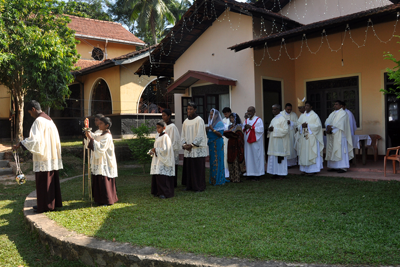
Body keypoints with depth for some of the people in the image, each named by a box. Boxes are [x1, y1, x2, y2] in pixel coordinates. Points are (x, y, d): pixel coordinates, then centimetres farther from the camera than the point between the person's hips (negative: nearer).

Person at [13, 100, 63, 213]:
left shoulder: (38, 121, -14)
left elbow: (34, 139, -22)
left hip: (43, 157, -9)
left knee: (42, 182, 0)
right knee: (52, 180, 13)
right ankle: (54, 203, 21)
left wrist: (20, 144, -14)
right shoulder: (49, 120, 13)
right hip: (52, 157, 9)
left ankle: (44, 206, 6)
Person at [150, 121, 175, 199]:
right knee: (156, 177, 8)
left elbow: (165, 149, -18)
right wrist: (153, 151, 6)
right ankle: (158, 192, 16)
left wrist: (155, 150, -11)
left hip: (163, 160, -9)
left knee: (162, 177, -9)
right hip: (157, 160, 9)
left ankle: (165, 192, -2)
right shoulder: (159, 137, 16)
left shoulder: (165, 137, -12)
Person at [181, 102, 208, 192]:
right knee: (188, 167, 7)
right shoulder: (186, 121, 13)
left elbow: (200, 135, -13)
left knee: (198, 168, -2)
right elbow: (183, 134, 14)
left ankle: (200, 187, 6)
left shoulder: (199, 120, -7)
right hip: (188, 149, 6)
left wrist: (192, 145, -13)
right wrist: (184, 144, -2)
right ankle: (189, 185, 18)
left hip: (198, 148, -6)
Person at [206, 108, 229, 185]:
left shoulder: (219, 123, -8)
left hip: (217, 144, -8)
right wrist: (207, 130, -2)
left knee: (217, 160, -6)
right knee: (212, 161, 8)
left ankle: (218, 180, -1)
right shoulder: (211, 123, 15)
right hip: (211, 144, 8)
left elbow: (220, 134, -16)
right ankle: (213, 179, 13)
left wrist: (212, 129, -22)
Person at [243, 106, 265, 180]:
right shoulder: (246, 120, 17)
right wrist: (245, 128, -8)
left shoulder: (258, 120, -1)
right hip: (247, 142, 6)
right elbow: (242, 130, 14)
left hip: (255, 142, -6)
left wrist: (251, 127, -16)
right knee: (248, 157, 4)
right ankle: (250, 173, 9)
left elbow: (261, 130, -13)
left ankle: (257, 174, 0)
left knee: (256, 156, -5)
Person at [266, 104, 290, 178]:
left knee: (280, 157, -3)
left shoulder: (282, 119, -12)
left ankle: (281, 173, 5)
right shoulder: (274, 119, 15)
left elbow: (285, 130, -18)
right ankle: (275, 172, 16)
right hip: (273, 141, 9)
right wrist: (270, 129, -1)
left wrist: (274, 129, -19)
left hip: (280, 142, -9)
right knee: (273, 157, 9)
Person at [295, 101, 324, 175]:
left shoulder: (315, 116, -3)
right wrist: (302, 126, -12)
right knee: (304, 153, 5)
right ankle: (304, 169, 11)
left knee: (311, 153, -4)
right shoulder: (302, 116, 12)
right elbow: (298, 125, 10)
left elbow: (318, 125, -11)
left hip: (312, 138, -5)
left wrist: (308, 125, -16)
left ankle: (313, 170, 1)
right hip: (303, 138, 5)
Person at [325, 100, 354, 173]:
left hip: (339, 136, -8)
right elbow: (327, 121, 7)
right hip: (331, 136, 8)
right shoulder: (333, 113, 20)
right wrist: (328, 126, -14)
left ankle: (343, 167, -8)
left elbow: (339, 124, -16)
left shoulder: (343, 113, -4)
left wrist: (331, 128, -16)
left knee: (340, 150, -9)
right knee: (332, 150, 6)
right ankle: (334, 167, 10)